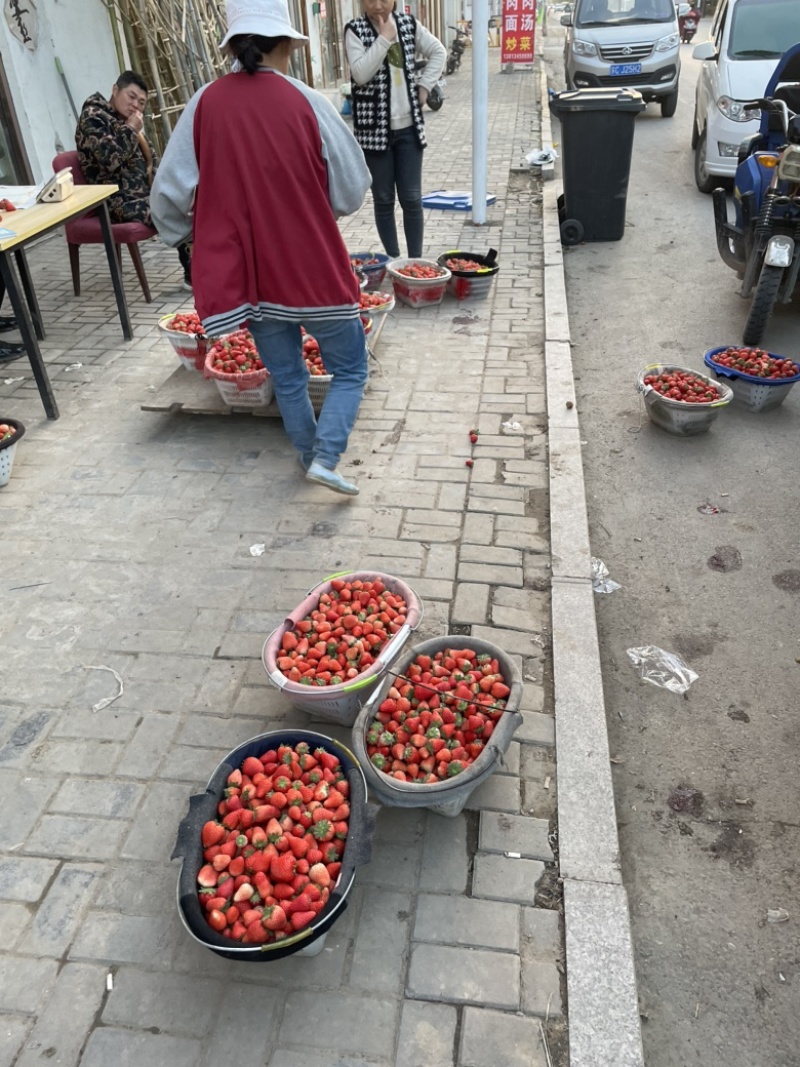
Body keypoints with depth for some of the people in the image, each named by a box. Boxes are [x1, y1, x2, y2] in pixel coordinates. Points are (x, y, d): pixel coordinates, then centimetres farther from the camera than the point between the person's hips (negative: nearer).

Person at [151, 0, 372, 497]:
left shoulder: (206, 103, -4)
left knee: (287, 377, 19)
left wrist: (182, 231, 19)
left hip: (247, 271, 4)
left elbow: (170, 192, -1)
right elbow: (353, 190, -5)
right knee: (350, 369, 13)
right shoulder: (307, 102, -11)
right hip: (313, 268, -3)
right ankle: (326, 458, -1)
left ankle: (311, 456, 34)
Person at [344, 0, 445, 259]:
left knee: (411, 198, 2)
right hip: (374, 128, -2)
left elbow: (438, 52, 17)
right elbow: (360, 74, -16)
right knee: (383, 199, 4)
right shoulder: (355, 30, -3)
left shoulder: (409, 24, 6)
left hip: (408, 126, 2)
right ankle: (393, 260, 14)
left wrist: (424, 86, 5)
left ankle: (416, 260, 10)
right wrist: (385, 38, -16)